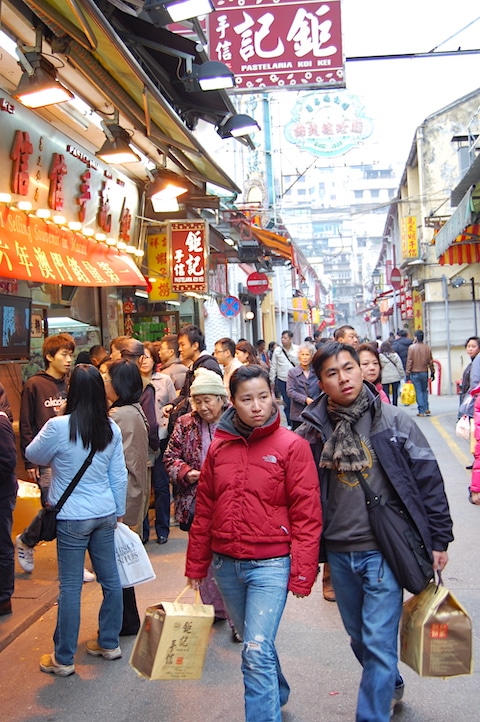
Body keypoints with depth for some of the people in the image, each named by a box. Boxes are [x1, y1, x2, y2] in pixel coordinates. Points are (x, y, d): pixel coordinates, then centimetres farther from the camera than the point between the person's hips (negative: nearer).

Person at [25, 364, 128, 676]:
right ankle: (109, 642, 29)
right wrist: (119, 511, 15)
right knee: (110, 578, 14)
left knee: (71, 586, 4)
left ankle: (63, 659, 16)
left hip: (72, 517, -5)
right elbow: (119, 476, 5)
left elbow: (33, 456, 0)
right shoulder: (112, 428, -1)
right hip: (105, 514, 5)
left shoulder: (58, 426, -16)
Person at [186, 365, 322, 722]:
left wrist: (302, 573, -13)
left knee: (257, 650, -12)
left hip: (270, 564, -5)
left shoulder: (292, 446, -9)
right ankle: (278, 693, 47)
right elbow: (205, 510, 8)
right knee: (253, 643, 21)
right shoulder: (219, 447, 3)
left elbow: (306, 514, -10)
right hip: (226, 564, 5)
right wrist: (196, 565, 10)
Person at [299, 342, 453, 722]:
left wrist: (439, 539, -2)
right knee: (359, 635, 21)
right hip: (338, 551, 4)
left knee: (379, 640, -3)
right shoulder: (313, 429, -2)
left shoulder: (394, 421, -8)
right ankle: (391, 686, 48)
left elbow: (428, 480, -4)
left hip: (385, 549, -4)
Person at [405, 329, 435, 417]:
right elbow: (430, 361, 5)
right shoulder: (427, 348, 1)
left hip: (415, 373, -3)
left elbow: (409, 361, -9)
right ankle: (426, 409, 11)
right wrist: (432, 372, 13)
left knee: (418, 392, 2)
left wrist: (407, 373, -5)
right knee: (424, 390, 18)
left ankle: (421, 411, 1)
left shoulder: (412, 347, -9)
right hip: (424, 372, 3)